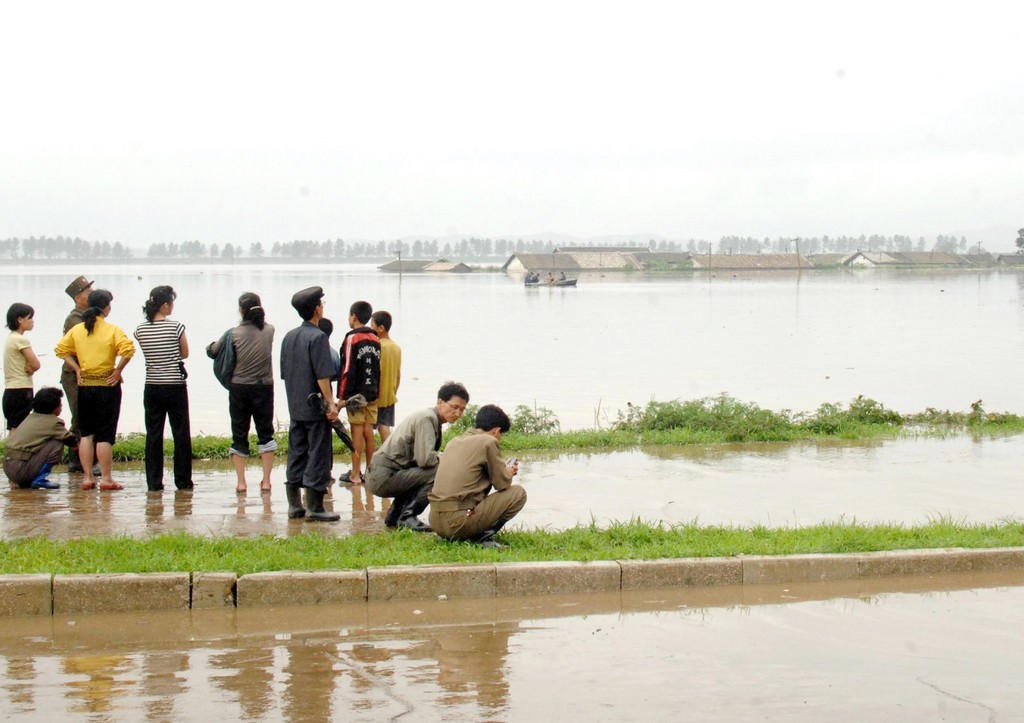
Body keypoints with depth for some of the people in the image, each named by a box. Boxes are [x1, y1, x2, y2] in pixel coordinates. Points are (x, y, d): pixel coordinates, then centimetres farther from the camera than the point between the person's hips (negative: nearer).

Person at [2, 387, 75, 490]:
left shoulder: (31, 417, 16)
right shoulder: (53, 422, -7)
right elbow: (70, 439, -2)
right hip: (20, 469, -8)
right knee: (57, 443, -7)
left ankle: (25, 481, 16)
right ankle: (39, 480, -7)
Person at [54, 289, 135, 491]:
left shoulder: (77, 329, 4)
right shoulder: (112, 330, -8)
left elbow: (61, 349, 6)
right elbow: (128, 349, -21)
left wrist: (77, 369, 7)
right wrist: (118, 370, -10)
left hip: (85, 385, 4)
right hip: (107, 385, -4)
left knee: (86, 433, 11)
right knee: (105, 435, 0)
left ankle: (88, 477, 11)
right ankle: (106, 479, 1)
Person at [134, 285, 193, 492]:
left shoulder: (141, 330, -1)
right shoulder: (176, 327, -10)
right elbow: (185, 354, 2)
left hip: (152, 388, 3)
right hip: (175, 387, -3)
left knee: (153, 435, 7)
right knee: (181, 434, 7)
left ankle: (154, 482, 5)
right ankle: (183, 481, 11)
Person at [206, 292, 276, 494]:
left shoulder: (234, 334, -9)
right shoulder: (269, 331, -4)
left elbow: (212, 351, 0)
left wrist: (212, 345, 19)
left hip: (238, 388, -1)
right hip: (264, 387, 1)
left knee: (239, 436, 7)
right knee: (265, 434, 10)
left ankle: (241, 482, 2)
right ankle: (266, 481, 5)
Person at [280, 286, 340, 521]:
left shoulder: (289, 337, 10)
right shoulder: (318, 337, -14)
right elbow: (322, 375, -18)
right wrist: (331, 403, -14)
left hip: (295, 407, 8)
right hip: (316, 407, -8)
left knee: (296, 455, 12)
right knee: (317, 456, -3)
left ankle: (294, 505, 15)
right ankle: (315, 508, -2)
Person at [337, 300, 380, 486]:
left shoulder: (352, 338, -11)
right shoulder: (376, 340, 9)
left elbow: (347, 370, -14)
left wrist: (342, 395, -11)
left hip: (355, 394, -6)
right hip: (372, 393, 6)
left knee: (357, 431, -3)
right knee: (368, 430, 11)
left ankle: (355, 474, 0)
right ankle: (370, 471, 15)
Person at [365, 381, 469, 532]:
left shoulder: (432, 418, 17)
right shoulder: (427, 418, -13)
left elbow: (422, 456, 18)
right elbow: (425, 459, -24)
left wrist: (440, 457, 1)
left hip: (379, 476, 10)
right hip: (384, 477, -10)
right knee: (440, 471, -18)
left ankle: (395, 514, 22)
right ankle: (407, 516, -13)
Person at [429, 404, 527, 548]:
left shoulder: (454, 441, 18)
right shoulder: (489, 442, -5)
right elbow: (502, 483, -2)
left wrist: (505, 470, 32)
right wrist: (509, 472, 22)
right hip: (459, 522, -8)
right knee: (518, 493, 5)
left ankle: (450, 536, 15)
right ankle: (483, 535, -4)